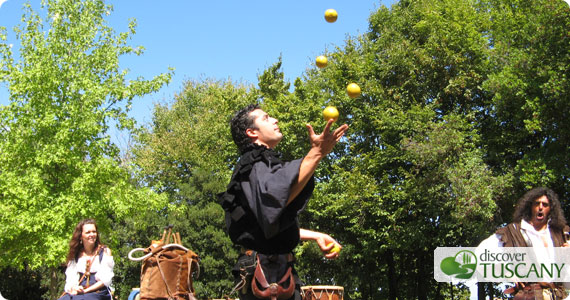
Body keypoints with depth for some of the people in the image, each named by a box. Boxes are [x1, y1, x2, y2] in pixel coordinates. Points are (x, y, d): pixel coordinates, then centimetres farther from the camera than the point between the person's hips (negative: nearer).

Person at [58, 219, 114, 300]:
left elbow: (106, 280, -1)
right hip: (77, 293, 3)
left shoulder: (105, 252, 7)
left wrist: (86, 290, -9)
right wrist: (73, 288, -13)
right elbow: (70, 278, 9)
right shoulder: (75, 255, 16)